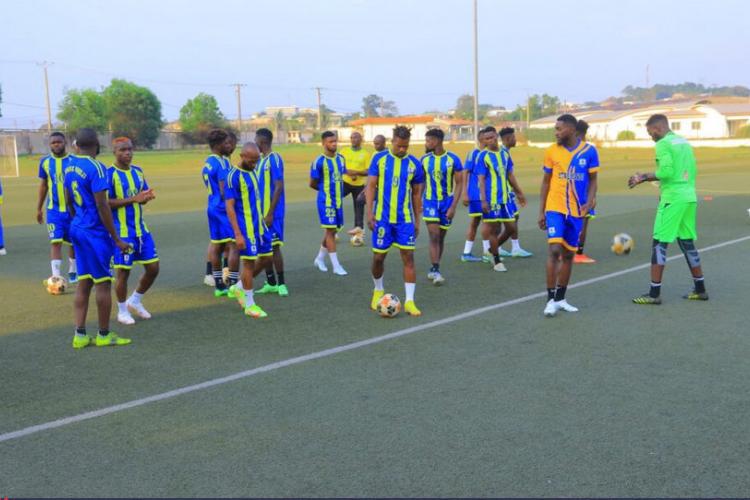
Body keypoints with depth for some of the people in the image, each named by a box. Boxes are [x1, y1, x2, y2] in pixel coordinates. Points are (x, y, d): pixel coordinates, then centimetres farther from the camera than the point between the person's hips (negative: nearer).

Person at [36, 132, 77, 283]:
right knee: (55, 242, -9)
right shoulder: (45, 161, 3)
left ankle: (72, 271, 33)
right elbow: (43, 186, 11)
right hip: (53, 210, 1)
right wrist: (39, 209, 12)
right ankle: (56, 277, -12)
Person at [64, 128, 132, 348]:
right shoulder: (96, 167, -17)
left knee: (83, 283, 12)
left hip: (77, 229, 8)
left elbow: (69, 202, 17)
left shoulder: (69, 166, 8)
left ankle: (80, 335, 14)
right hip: (95, 232, -8)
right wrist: (116, 239, -14)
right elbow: (102, 206, -19)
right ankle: (104, 335, 13)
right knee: (103, 283, 3)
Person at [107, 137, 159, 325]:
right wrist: (133, 199, -23)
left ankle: (135, 301, 28)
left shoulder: (138, 171, 9)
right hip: (121, 231, -6)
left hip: (141, 229, 7)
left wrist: (147, 197, -6)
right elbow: (106, 203, -17)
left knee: (153, 267, 7)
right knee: (123, 271, 2)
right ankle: (122, 310, 20)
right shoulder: (109, 174, -11)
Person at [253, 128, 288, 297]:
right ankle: (271, 283, 19)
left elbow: (279, 187, -18)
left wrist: (270, 213, -21)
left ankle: (281, 284, 5)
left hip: (271, 213, -9)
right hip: (261, 211, 9)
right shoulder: (261, 159, 14)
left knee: (274, 247, -5)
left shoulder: (274, 159, -13)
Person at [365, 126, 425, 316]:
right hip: (382, 218, -1)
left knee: (408, 257, -4)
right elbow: (371, 186, -2)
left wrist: (417, 220, 9)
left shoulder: (414, 164, 3)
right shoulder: (379, 159, -1)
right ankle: (378, 290, 32)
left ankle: (409, 301, 0)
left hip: (405, 219, 1)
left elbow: (416, 194, 9)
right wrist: (369, 212, -11)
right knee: (378, 257, 6)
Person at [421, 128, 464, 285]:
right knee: (434, 236, -11)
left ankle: (434, 269, 23)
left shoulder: (453, 159, -8)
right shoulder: (424, 159, 0)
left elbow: (459, 184, -6)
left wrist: (453, 206, -13)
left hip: (447, 203, 0)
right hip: (430, 202, 0)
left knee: (441, 237, 10)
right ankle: (436, 270, -9)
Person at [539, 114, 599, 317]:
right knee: (554, 250, -15)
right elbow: (546, 182, 6)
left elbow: (592, 180, 6)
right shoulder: (551, 151, -1)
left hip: (576, 210, 2)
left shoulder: (589, 151, -2)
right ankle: (551, 299, -7)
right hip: (555, 208, -2)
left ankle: (560, 298, 22)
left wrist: (590, 200, -12)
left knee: (568, 254, 10)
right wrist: (541, 211, 3)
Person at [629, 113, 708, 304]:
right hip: (690, 197, 8)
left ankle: (654, 293, -4)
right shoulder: (684, 142, 17)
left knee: (659, 244, -4)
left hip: (672, 199, -8)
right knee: (687, 242, 16)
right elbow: (692, 171, 19)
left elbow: (666, 172, -19)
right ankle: (700, 290, 22)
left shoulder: (663, 144, -9)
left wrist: (644, 178, -6)